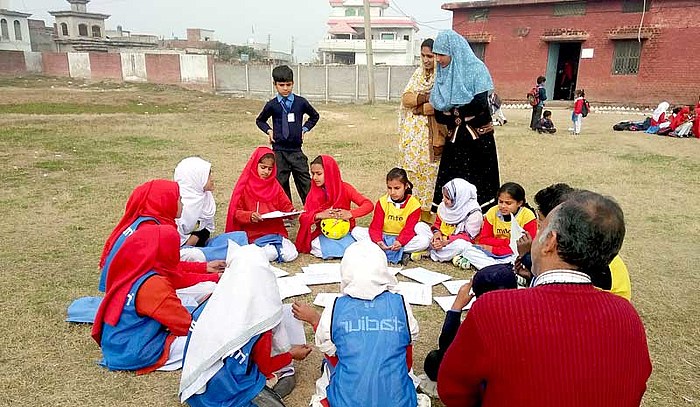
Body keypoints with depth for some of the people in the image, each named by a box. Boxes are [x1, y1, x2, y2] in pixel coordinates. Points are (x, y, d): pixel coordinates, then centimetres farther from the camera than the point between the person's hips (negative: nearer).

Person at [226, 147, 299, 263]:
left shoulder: (275, 185, 14)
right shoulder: (245, 185, 1)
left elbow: (285, 205, 17)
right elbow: (235, 212, -2)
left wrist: (291, 212, -6)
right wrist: (250, 216, -22)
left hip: (276, 230, 4)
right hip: (254, 233, -3)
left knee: (290, 255, -18)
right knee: (270, 255, -27)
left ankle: (273, 246, 5)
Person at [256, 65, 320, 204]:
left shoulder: (301, 102, 0)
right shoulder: (272, 105, 0)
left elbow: (314, 116, 18)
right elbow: (259, 121, 18)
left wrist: (304, 129, 7)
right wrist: (269, 131, 3)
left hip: (296, 150, 0)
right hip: (279, 151, 0)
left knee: (305, 184, 1)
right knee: (281, 183, 6)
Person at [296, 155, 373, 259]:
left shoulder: (344, 188, -3)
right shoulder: (313, 193, 1)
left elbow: (369, 205, -10)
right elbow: (303, 219, -3)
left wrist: (350, 213, -26)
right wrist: (319, 215, -21)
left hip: (344, 231, 0)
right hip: (322, 234, 1)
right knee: (328, 251, -30)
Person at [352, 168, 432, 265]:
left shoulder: (414, 204, -8)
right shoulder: (382, 202, -4)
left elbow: (409, 229, -14)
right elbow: (375, 226, -10)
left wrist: (400, 242, -34)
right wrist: (378, 241, -31)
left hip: (402, 239, -2)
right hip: (383, 237, 2)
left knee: (425, 241, -29)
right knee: (356, 231, -19)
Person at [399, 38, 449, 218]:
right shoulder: (419, 73, 13)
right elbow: (406, 97, 2)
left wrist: (419, 108, -10)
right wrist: (426, 97, -14)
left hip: (432, 133, -6)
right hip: (413, 132, 6)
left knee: (429, 170, -2)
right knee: (412, 168, 6)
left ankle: (427, 210, 8)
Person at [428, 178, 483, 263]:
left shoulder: (474, 214, -16)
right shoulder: (443, 206, 1)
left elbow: (468, 237, -19)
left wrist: (446, 242, -28)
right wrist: (436, 232, -13)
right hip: (441, 241, 5)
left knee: (460, 244, -41)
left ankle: (432, 253, -22)